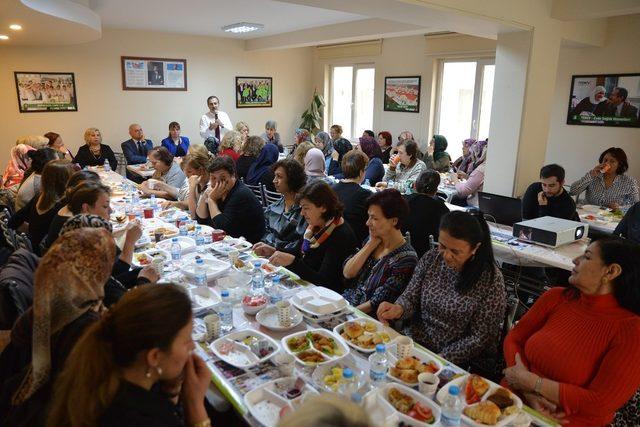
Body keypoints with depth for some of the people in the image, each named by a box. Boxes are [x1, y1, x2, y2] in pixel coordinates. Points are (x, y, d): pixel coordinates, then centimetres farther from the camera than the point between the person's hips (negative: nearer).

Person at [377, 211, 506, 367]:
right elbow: (410, 297, 3)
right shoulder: (431, 258, -3)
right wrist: (399, 309, -19)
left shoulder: (491, 280, -15)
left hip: (457, 364, -5)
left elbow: (479, 338, -13)